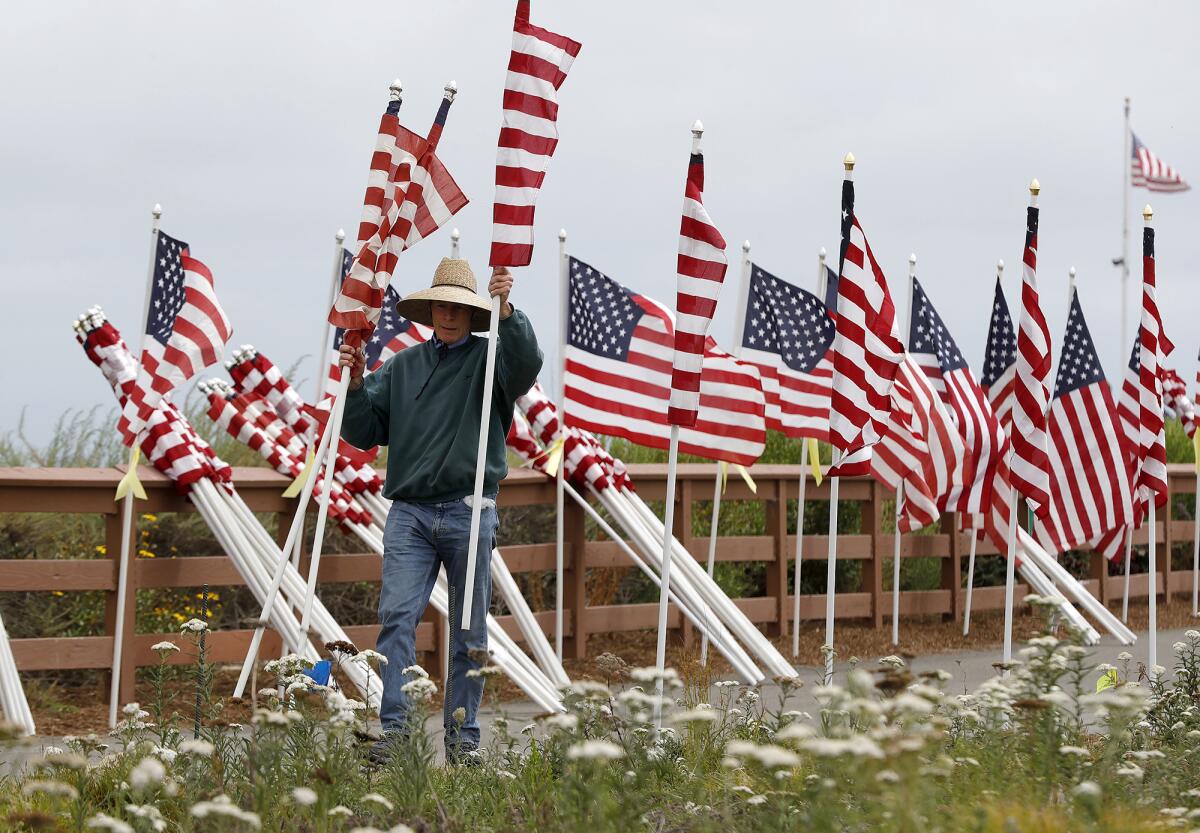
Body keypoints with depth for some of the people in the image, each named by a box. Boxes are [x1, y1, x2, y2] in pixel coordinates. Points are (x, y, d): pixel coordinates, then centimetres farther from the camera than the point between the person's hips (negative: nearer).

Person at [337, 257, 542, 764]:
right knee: (397, 616, -11)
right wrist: (356, 384, -1)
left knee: (470, 630, 3)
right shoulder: (401, 367, 16)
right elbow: (363, 433, 15)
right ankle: (393, 727, -13)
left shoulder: (491, 358, 5)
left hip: (469, 512, -2)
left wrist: (507, 310, -32)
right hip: (409, 512, 2)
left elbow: (526, 364, -18)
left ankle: (462, 737, 10)